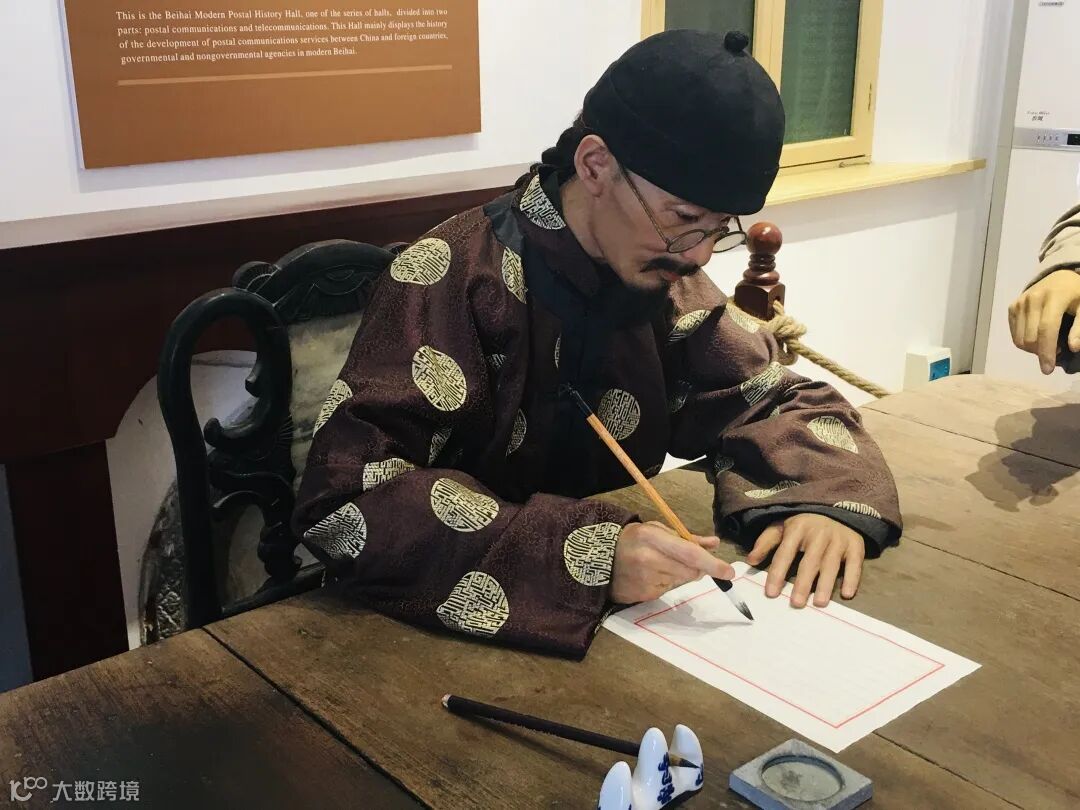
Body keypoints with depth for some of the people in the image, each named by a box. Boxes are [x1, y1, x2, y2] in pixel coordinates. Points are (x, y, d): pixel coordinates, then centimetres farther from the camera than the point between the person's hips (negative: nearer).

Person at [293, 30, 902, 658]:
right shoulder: (453, 276, -18)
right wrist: (581, 554, -35)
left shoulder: (663, 278, 0)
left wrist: (824, 496, -16)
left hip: (623, 621, 4)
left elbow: (778, 399, 6)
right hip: (474, 637, -4)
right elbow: (347, 503, -25)